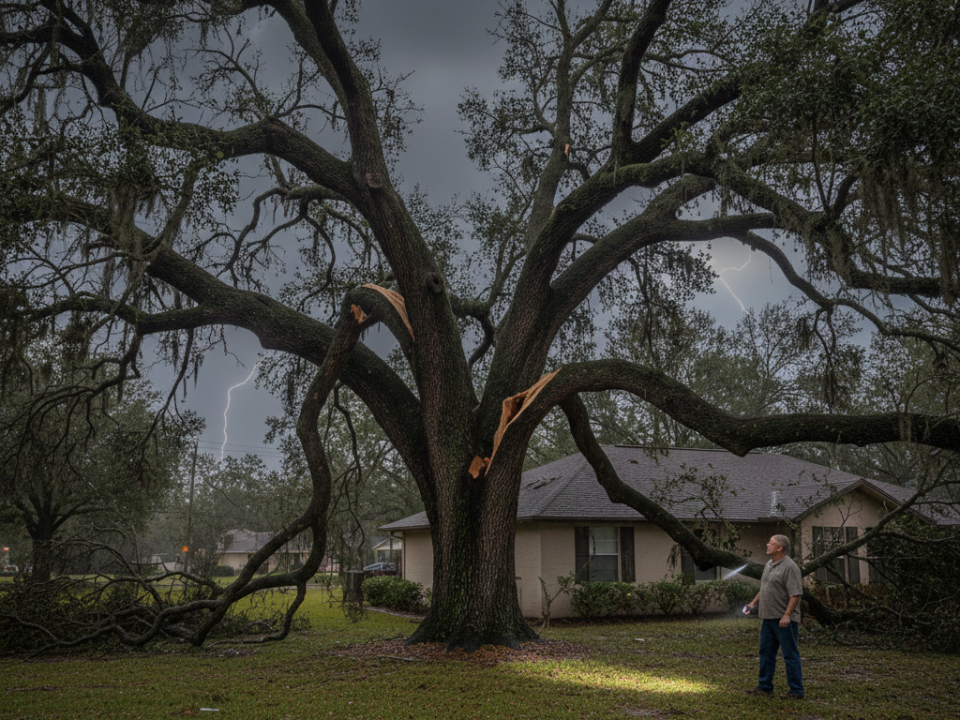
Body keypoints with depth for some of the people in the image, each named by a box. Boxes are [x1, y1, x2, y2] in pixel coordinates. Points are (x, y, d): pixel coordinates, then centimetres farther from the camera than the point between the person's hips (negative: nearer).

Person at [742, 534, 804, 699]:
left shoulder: (790, 567, -15)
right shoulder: (769, 564, 15)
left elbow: (795, 594, -20)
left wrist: (787, 615, -26)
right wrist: (753, 603, 20)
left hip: (784, 620, -9)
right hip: (768, 618, 9)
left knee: (790, 655, -2)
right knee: (766, 653, 13)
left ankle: (796, 691, 4)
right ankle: (765, 687, 21)